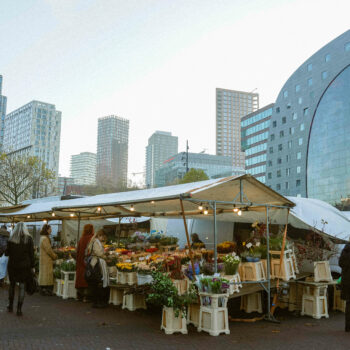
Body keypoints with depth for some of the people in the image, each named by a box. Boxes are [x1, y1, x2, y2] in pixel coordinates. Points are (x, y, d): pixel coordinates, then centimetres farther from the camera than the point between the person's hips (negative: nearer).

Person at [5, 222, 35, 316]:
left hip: (12, 265, 1)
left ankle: (10, 306, 26)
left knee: (12, 284, 18)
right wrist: (32, 267, 3)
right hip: (24, 266, -1)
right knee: (22, 286, 4)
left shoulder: (11, 239, -3)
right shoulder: (28, 239, -5)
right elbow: (31, 254, -4)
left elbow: (7, 253, 1)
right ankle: (19, 309, 4)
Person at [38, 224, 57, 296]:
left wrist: (53, 255, 13)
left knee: (44, 274, 13)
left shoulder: (43, 237, 14)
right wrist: (54, 256, -6)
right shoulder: (44, 238, -18)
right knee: (46, 274, -5)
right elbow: (48, 249, -19)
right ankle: (44, 290, -1)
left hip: (44, 258, 10)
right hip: (46, 259, -10)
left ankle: (43, 290, 18)